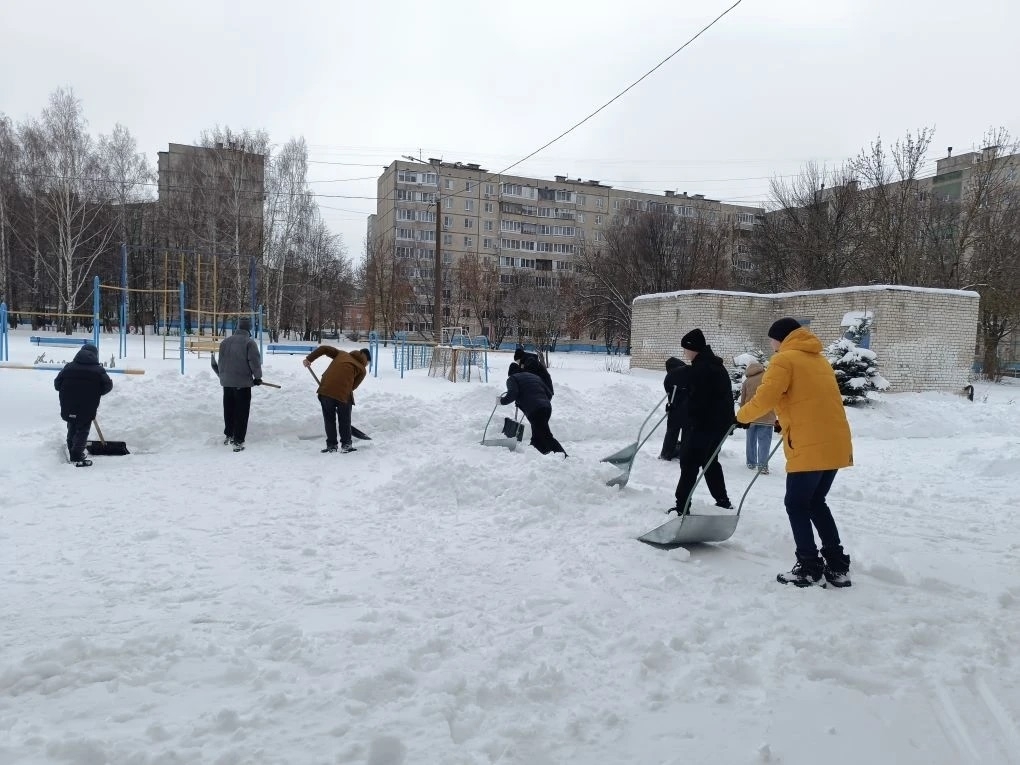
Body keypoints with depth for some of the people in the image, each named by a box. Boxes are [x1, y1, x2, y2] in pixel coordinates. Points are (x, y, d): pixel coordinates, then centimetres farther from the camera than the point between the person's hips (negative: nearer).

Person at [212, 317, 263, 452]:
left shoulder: (225, 341, 6)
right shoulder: (250, 342, -11)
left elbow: (221, 361, 11)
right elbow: (254, 361, -15)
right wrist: (257, 377, -1)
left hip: (227, 382, 6)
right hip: (243, 382, -5)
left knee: (228, 409, 20)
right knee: (241, 412, 0)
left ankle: (228, 435, 34)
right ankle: (238, 441, -1)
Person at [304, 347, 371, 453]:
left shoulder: (342, 354, 24)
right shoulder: (362, 369, 15)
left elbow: (324, 348, 16)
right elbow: (353, 386, 8)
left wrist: (309, 358, 16)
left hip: (325, 389, 3)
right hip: (343, 393, -3)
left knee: (329, 418, 17)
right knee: (345, 420, 17)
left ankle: (331, 445, 22)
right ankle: (346, 445, 23)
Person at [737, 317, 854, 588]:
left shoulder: (785, 359, -4)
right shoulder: (819, 360, 23)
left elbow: (764, 399, -13)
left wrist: (742, 415, 4)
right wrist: (787, 420, 27)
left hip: (809, 446, -8)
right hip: (835, 443, 8)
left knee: (797, 504, 3)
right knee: (816, 503, 18)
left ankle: (810, 568, 5)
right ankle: (837, 565, 19)